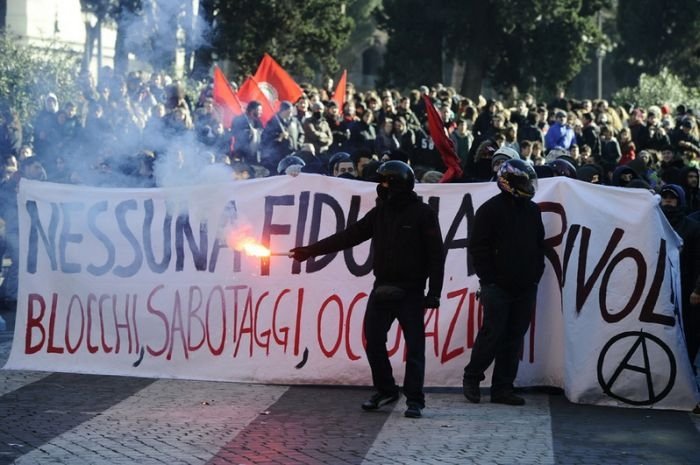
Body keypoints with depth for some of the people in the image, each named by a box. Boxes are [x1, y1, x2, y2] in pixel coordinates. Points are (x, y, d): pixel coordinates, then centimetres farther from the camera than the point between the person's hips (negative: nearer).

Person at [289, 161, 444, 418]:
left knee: (414, 345, -4)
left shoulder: (423, 214, -6)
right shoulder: (380, 212, 11)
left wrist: (434, 292, -13)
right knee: (373, 340, 3)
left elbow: (436, 255, -8)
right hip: (382, 288, 6)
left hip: (410, 291, -6)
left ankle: (414, 399, 1)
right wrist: (310, 250, 7)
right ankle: (385, 390, 18)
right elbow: (347, 237, 11)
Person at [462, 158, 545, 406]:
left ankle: (503, 388, 11)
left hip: (525, 288, 6)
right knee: (492, 334, -7)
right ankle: (471, 378, 10)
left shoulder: (532, 210, 13)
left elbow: (539, 245, 20)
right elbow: (477, 246, -7)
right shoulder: (491, 209, -6)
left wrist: (535, 276, 9)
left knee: (514, 337, 5)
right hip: (498, 287, -6)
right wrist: (489, 279, -10)